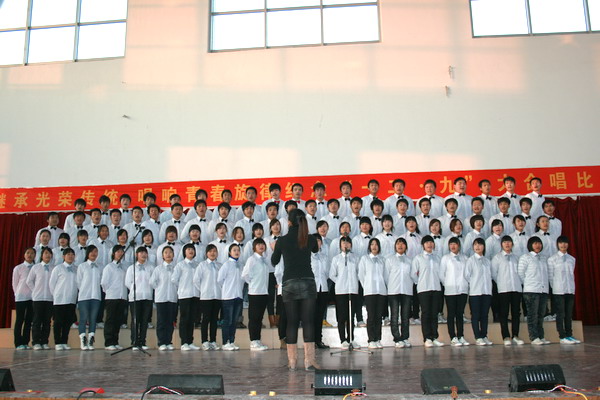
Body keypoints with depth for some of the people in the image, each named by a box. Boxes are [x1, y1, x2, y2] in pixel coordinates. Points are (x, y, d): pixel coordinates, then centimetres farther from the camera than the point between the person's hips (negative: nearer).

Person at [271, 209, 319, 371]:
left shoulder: (282, 241, -1)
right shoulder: (310, 239, 1)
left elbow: (274, 261, 13)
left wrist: (275, 250, 32)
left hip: (289, 283, 0)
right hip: (307, 282, 0)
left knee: (292, 322, 5)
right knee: (308, 321, -1)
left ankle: (292, 360, 8)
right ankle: (309, 360, -4)